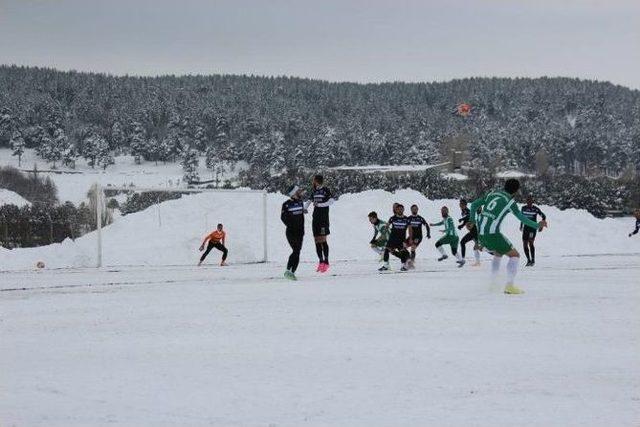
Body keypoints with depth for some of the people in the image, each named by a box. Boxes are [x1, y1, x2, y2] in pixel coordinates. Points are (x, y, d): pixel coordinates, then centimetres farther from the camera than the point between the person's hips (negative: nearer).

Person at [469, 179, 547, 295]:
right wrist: (537, 226, -2)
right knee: (514, 255, 7)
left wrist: (472, 219, 32)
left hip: (481, 234, 7)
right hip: (493, 235, -7)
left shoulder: (491, 194, 15)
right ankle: (509, 286, -6)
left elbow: (474, 205, 19)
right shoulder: (510, 201, -4)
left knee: (498, 254, 31)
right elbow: (522, 219, -10)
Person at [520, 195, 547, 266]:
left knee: (530, 243, -20)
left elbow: (544, 217, -1)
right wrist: (521, 226, 24)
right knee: (525, 245, 1)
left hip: (533, 228, -4)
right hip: (526, 228, 5)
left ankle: (533, 260, -9)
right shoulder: (524, 208, 4)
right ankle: (528, 260, 15)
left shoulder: (536, 209, -9)